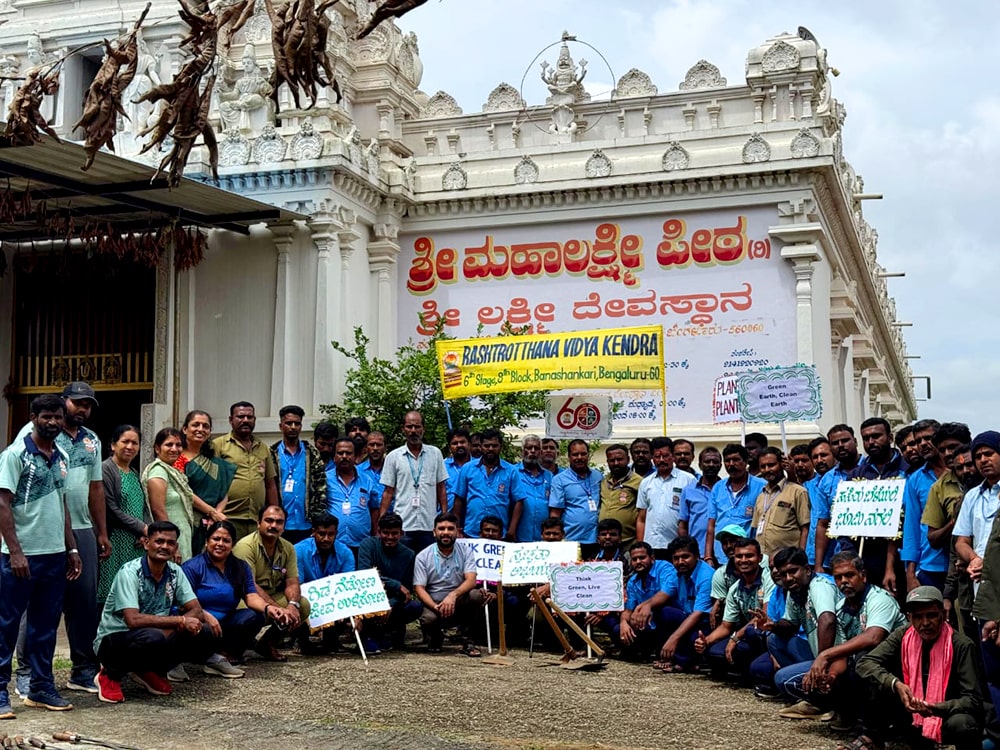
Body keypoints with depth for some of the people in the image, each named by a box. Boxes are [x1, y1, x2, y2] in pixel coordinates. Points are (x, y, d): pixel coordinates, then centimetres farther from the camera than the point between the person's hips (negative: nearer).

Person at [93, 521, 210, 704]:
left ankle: (150, 671, 6)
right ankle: (111, 674, -8)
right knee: (152, 637, -38)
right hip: (113, 639, -6)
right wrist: (180, 621, -29)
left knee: (202, 632, -15)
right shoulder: (130, 572, -20)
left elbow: (196, 610, -5)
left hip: (153, 637, 6)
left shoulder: (175, 572, -2)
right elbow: (133, 620, -31)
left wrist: (171, 629, -24)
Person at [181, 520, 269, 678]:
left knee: (255, 616, -20)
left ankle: (221, 656, -20)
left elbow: (251, 596, -2)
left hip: (224, 623, 5)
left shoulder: (241, 567, 10)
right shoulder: (192, 567, -6)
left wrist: (268, 608, -25)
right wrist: (206, 616, -32)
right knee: (206, 630, -39)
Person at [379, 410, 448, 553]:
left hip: (429, 525, 1)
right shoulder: (393, 457, 4)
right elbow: (388, 493, 5)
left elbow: (441, 489, 10)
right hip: (402, 526, -1)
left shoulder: (435, 454, 7)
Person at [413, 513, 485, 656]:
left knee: (476, 595, -30)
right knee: (428, 618, -35)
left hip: (457, 604, 1)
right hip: (432, 603, -1)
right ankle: (435, 637, 5)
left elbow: (471, 580, -13)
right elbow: (419, 588, -8)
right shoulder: (423, 556, -2)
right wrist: (435, 606, -27)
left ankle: (468, 642, -12)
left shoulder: (465, 552, 1)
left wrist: (453, 595, -34)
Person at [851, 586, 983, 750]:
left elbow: (972, 699, -18)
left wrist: (935, 708, -36)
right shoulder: (902, 637, -6)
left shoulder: (961, 646, -16)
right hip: (911, 717, 3)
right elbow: (865, 663, -15)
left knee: (960, 724, -38)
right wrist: (896, 684, -32)